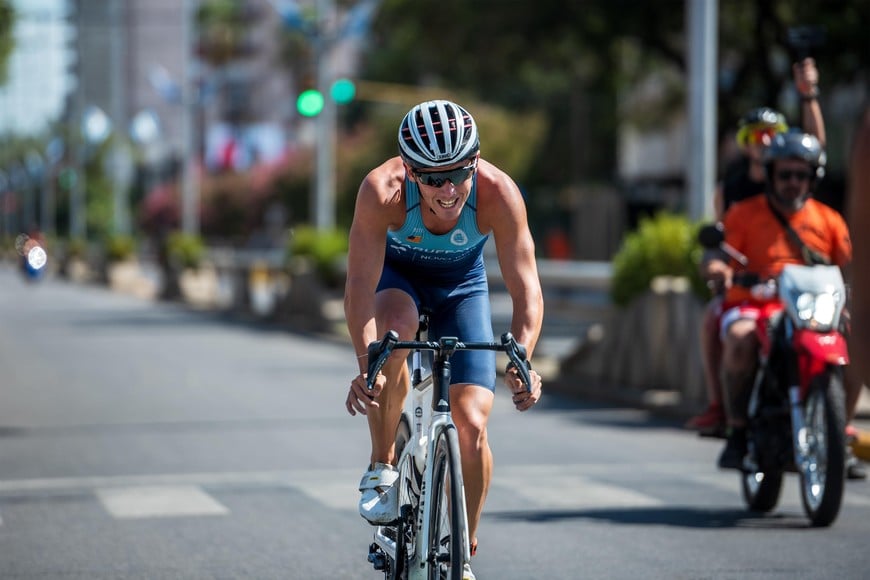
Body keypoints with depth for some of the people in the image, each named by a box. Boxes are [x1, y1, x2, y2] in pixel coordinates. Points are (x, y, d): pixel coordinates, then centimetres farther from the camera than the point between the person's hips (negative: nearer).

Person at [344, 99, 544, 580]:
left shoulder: (498, 193, -33)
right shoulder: (382, 190, -36)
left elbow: (526, 289, -33)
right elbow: (361, 284, -39)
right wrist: (366, 366, -53)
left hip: (461, 285, 1)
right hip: (395, 275, -1)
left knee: (472, 424, -13)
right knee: (394, 327, -38)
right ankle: (382, 466, -16)